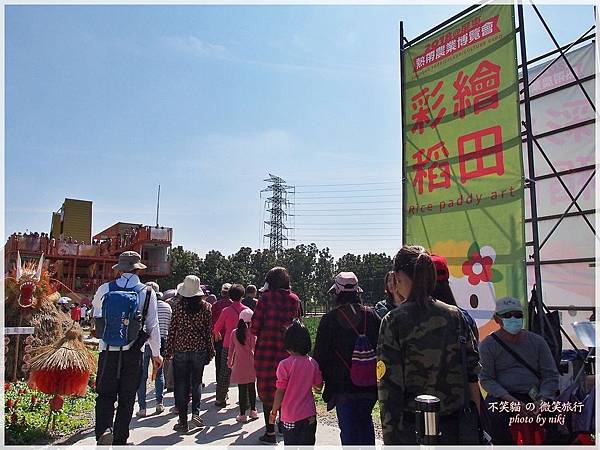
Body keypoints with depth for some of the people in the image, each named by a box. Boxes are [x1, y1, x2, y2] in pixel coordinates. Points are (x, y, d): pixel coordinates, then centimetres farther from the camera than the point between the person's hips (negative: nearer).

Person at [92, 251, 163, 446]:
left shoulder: (105, 289, -2)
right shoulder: (147, 292, -6)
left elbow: (96, 314, 18)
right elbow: (153, 326, -3)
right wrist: (156, 353, 9)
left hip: (108, 352, 0)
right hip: (133, 354, 0)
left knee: (105, 395, 11)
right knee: (126, 399, 12)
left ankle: (103, 430, -12)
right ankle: (120, 441, 19)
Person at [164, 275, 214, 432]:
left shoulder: (178, 306, -5)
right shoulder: (205, 307, -3)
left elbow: (172, 329, -3)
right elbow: (209, 331, 0)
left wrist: (168, 350, 6)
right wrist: (210, 351, 9)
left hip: (180, 349, -1)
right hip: (199, 349, 1)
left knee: (181, 385, 8)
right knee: (197, 382, 17)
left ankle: (183, 421, 11)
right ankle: (195, 412, 4)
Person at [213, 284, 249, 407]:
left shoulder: (226, 311, -7)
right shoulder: (246, 310, -2)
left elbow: (216, 328, 3)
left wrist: (217, 335, 25)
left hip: (228, 345, -1)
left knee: (225, 372, 8)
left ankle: (220, 399, 13)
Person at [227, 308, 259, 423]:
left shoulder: (234, 332, 0)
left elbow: (231, 349, 6)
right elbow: (254, 347, -7)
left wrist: (230, 362, 16)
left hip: (239, 365, 1)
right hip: (250, 364, -1)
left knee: (242, 389, 4)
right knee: (252, 388, 14)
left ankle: (242, 414, 8)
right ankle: (253, 411, 23)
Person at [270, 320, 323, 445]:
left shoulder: (285, 365, -16)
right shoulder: (312, 363, -4)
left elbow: (280, 392, -13)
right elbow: (319, 387, 5)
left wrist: (274, 412, 0)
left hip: (290, 417, -3)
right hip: (309, 415, 3)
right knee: (307, 444, 14)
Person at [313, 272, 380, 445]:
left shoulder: (330, 319, -11)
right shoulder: (372, 316, 0)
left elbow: (320, 354, -7)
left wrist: (320, 378, 8)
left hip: (342, 387, -4)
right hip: (370, 385, 4)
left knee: (349, 430, 6)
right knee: (365, 421, 23)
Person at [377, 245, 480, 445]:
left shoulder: (393, 321, -13)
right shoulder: (456, 315, 0)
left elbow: (389, 384, -14)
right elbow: (472, 371, 3)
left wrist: (389, 436, -8)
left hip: (410, 427, -4)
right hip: (453, 424, 4)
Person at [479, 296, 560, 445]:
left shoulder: (537, 341, 10)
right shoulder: (488, 345, 1)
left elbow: (551, 375, 8)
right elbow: (486, 379, -3)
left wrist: (542, 401, -10)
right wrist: (510, 400, -17)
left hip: (535, 397, 3)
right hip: (502, 396, -3)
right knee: (497, 417, -33)